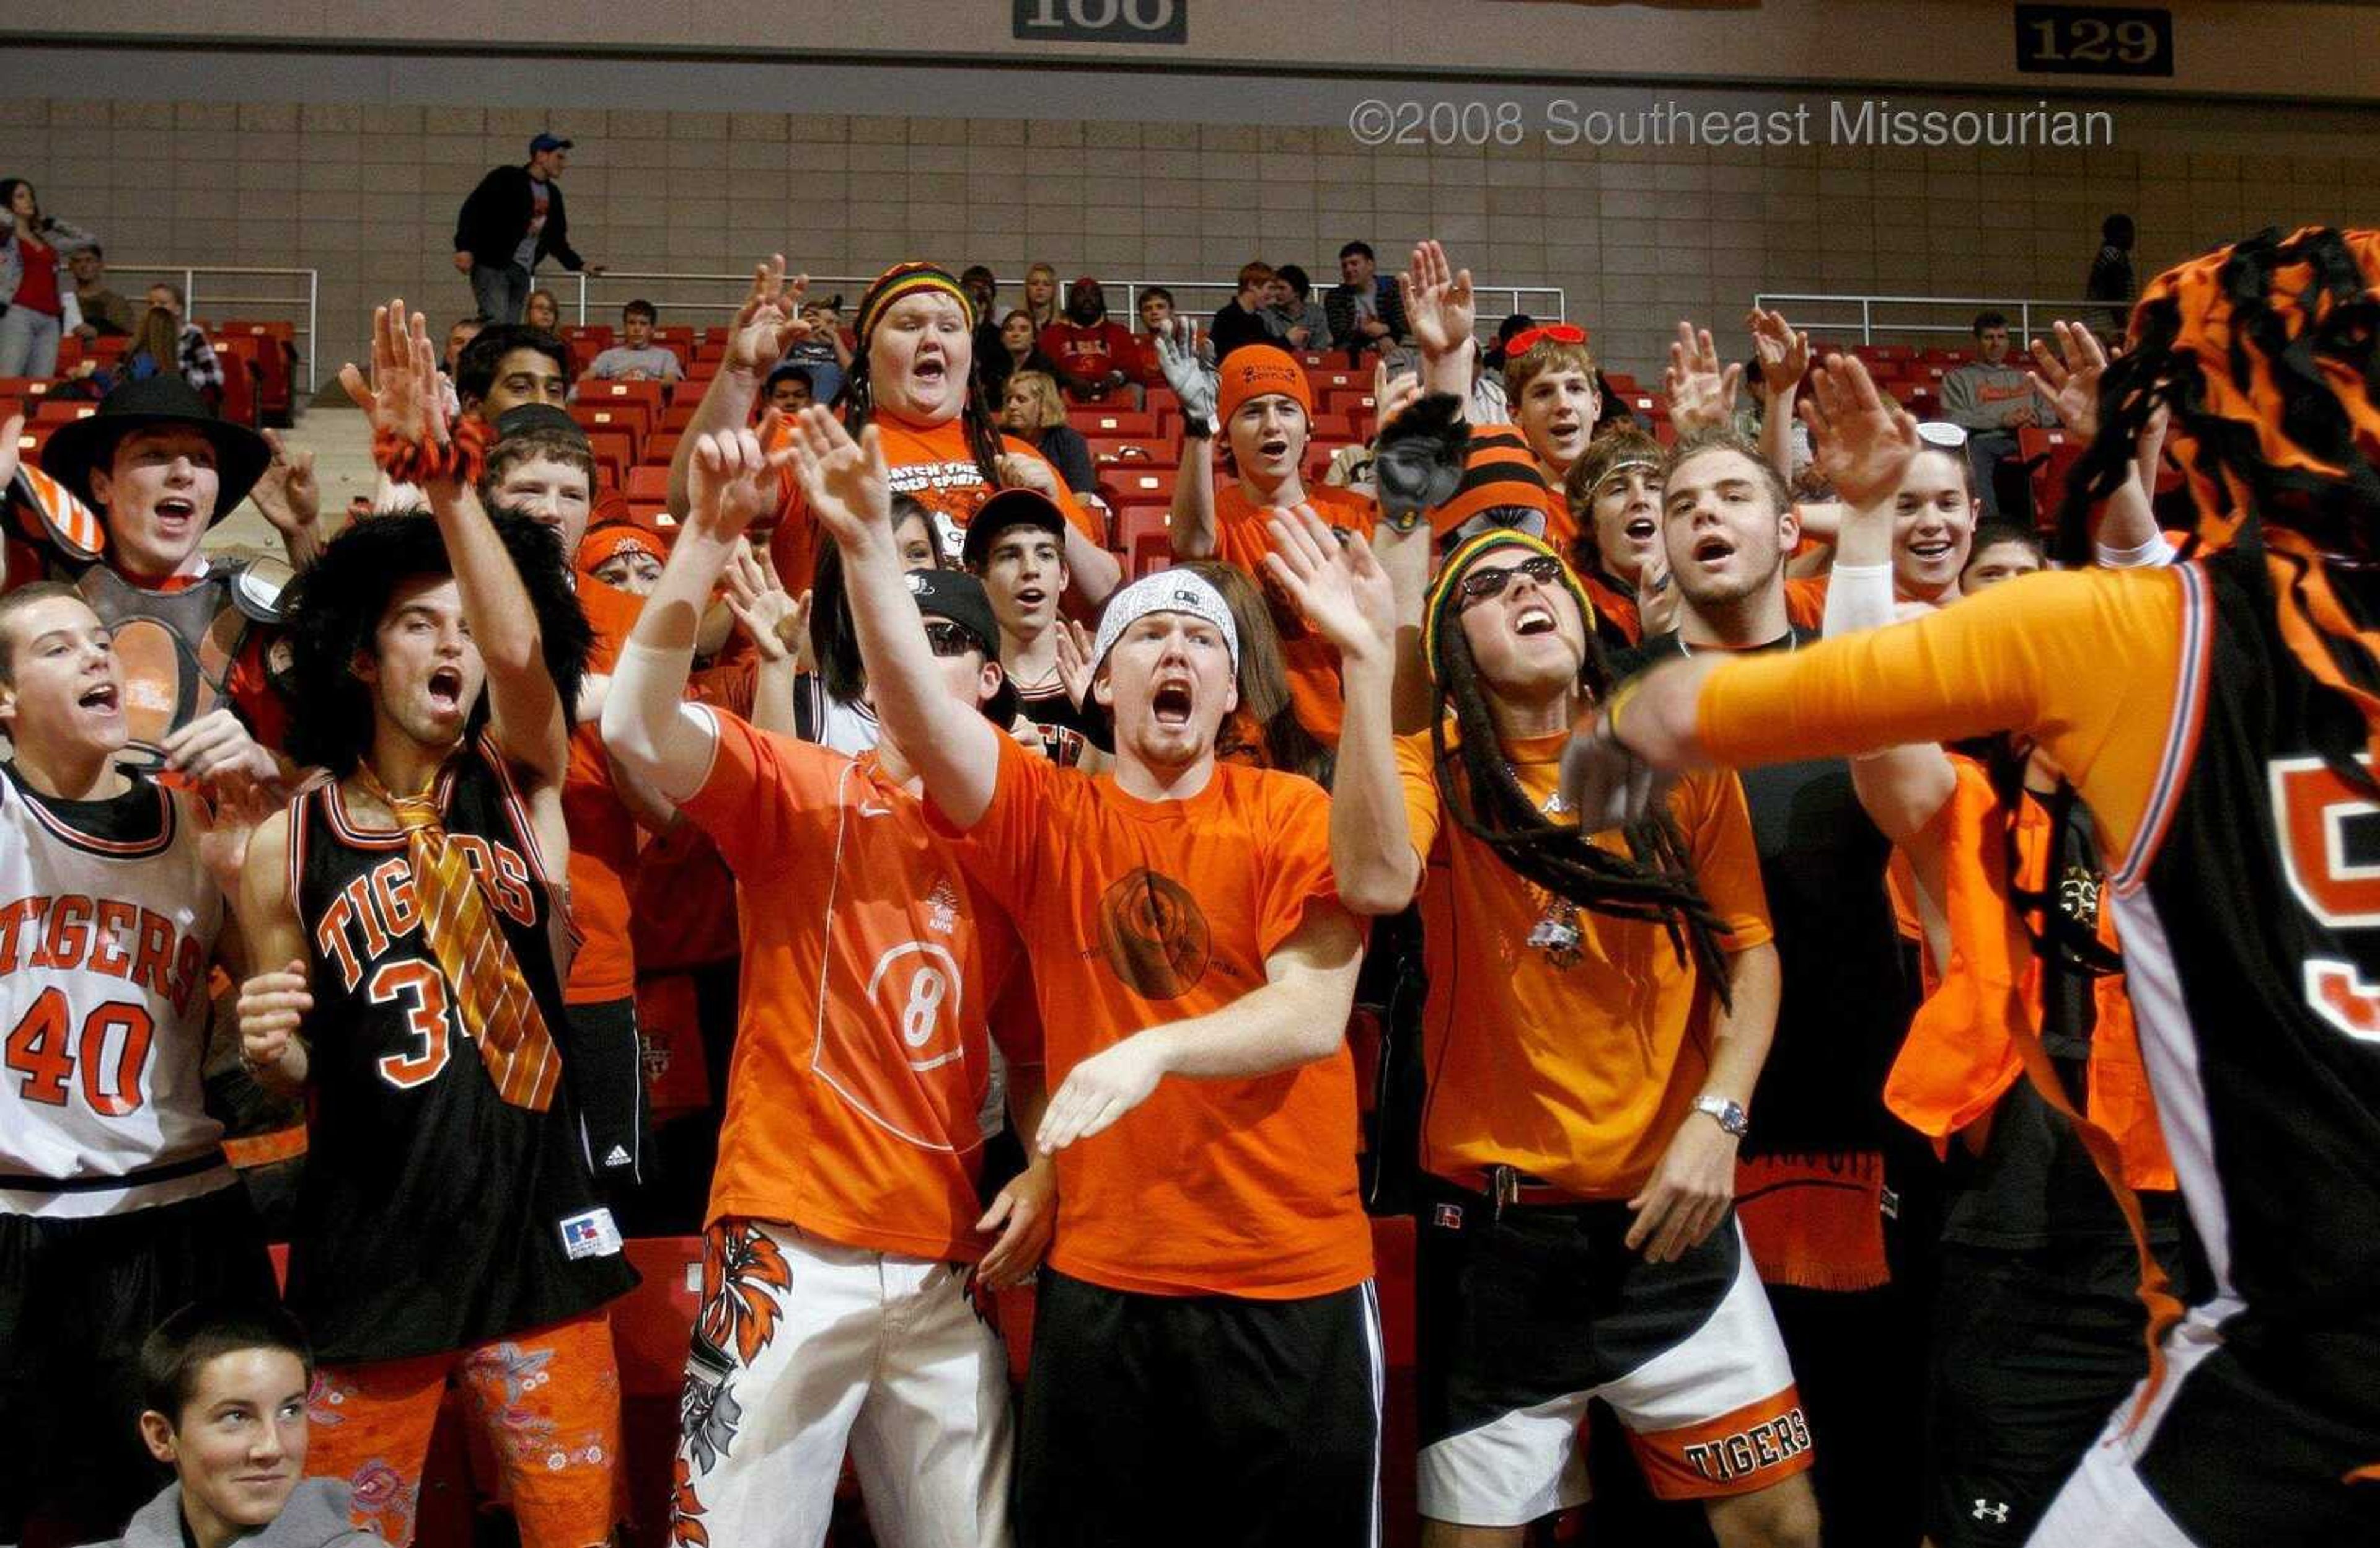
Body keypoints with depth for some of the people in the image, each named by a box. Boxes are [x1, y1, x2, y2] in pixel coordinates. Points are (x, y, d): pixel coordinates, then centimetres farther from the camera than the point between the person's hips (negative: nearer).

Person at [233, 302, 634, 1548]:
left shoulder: (521, 789, 2)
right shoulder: (285, 843, 2)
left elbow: (524, 651, -20)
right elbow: (293, 1076, 11)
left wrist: (444, 473, -27)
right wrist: (271, 1050, -12)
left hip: (536, 1236, 0)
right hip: (366, 1255, 0)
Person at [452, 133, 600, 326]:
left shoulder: (553, 194, 17)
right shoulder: (506, 179, -4)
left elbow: (556, 240, 26)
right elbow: (471, 210, -9)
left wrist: (579, 265, 16)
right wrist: (464, 248, -20)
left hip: (522, 273, 7)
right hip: (491, 266, -7)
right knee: (496, 326, -20)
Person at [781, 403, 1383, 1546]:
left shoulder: (1290, 812, -1)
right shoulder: (1047, 816, 2)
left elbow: (1314, 1013, -11)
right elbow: (918, 713, -15)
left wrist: (1156, 1048, -26)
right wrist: (868, 546, -27)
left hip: (1295, 1279, -1)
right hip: (1101, 1277, 1)